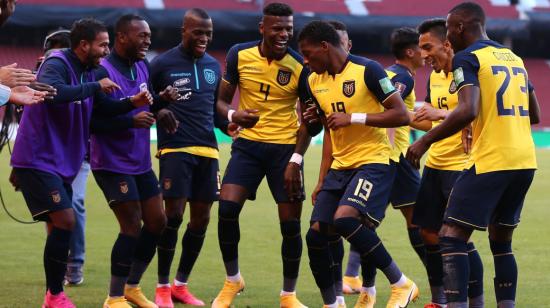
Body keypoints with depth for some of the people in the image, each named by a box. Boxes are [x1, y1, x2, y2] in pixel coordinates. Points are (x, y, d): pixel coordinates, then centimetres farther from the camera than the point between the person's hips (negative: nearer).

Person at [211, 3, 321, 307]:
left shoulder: (300, 65, -9)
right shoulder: (239, 55, -4)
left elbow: (308, 120, -1)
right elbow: (222, 99, 6)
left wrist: (296, 160, -10)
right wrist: (233, 115, -17)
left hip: (285, 147, -1)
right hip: (248, 143, 1)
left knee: (291, 224, -2)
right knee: (227, 208, -15)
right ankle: (232, 280, 6)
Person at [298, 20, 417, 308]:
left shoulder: (367, 70, -12)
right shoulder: (315, 81, 11)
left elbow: (401, 115, -14)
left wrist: (353, 118, -20)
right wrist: (323, 180, 21)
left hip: (373, 162, -8)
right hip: (340, 166, 8)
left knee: (345, 219, -27)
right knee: (316, 234, -4)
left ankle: (401, 284, -14)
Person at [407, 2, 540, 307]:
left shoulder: (467, 58, -6)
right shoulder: (514, 58, 17)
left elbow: (468, 111, -20)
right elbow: (534, 115, 22)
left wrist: (425, 141, -13)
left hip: (490, 161, -8)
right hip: (525, 160, 8)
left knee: (451, 237, -6)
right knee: (501, 241, 17)